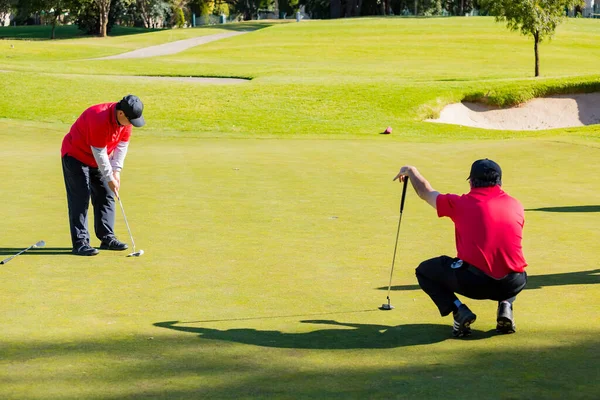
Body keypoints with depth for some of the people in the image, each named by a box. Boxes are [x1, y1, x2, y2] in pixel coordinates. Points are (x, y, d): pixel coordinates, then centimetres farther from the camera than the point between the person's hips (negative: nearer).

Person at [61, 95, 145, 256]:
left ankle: (107, 238, 13)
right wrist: (110, 178, -21)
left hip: (98, 160, 8)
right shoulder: (99, 119, -35)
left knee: (106, 196, 7)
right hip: (76, 156, -8)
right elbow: (99, 153, -29)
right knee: (80, 198, -12)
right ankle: (80, 242, -12)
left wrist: (116, 171, -8)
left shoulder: (125, 119, -11)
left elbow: (122, 145, -1)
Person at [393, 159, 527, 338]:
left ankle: (458, 310, 1)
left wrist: (411, 171, 45)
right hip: (512, 285, 3)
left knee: (424, 271, 22)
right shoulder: (516, 205, 14)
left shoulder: (461, 203, 7)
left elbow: (426, 192, 25)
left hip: (473, 282, -3)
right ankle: (505, 306, 11)